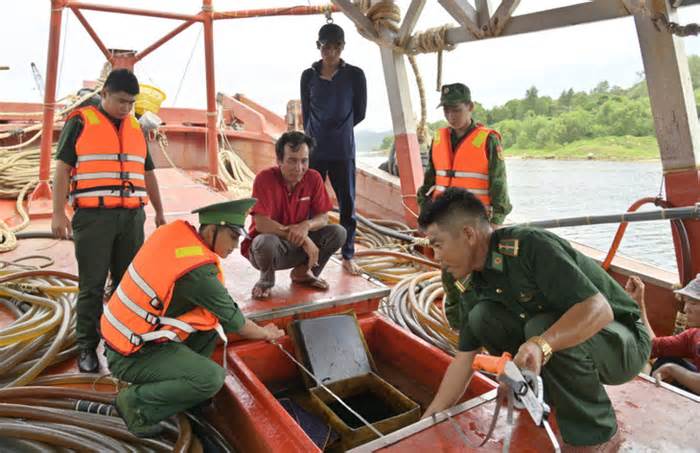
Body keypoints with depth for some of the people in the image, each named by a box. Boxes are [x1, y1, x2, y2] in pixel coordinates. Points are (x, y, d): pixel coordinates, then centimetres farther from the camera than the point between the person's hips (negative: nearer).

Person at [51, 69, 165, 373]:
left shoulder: (135, 127, 16)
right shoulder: (80, 121, 3)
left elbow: (147, 173, 21)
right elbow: (62, 167, -1)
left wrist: (159, 212, 21)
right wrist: (58, 212, -9)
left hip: (132, 217, 4)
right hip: (93, 217, -4)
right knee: (92, 285, 1)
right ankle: (87, 348, 12)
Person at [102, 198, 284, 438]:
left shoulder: (175, 229, -6)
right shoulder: (198, 272, -27)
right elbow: (235, 322, -12)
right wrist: (266, 333, 7)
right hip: (131, 357, -9)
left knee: (215, 316, 4)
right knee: (212, 378, -22)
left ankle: (184, 375, 15)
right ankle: (136, 401, -3)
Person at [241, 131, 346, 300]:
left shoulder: (314, 178, -10)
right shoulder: (265, 178, -22)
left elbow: (322, 217, -5)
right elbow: (261, 224, -29)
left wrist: (306, 225, -30)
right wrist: (303, 238, -32)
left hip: (298, 246, 4)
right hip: (270, 247, -4)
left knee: (338, 233, -16)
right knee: (266, 242, -39)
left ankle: (303, 272, 8)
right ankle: (266, 279, -2)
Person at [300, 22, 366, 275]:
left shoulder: (355, 75, 1)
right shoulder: (308, 76, 5)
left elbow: (359, 113, 6)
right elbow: (306, 114, 11)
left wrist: (338, 131, 11)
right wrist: (316, 135, 8)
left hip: (342, 151, -1)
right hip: (314, 150, 1)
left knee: (347, 204, 5)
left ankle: (348, 256, 17)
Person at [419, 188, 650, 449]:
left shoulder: (530, 246, -27)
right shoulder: (480, 283, -3)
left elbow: (599, 309, -33)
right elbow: (465, 358, 1)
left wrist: (542, 344, -49)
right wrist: (430, 419, 1)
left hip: (624, 342, -6)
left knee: (542, 328, -34)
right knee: (482, 317, -11)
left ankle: (593, 431, -10)